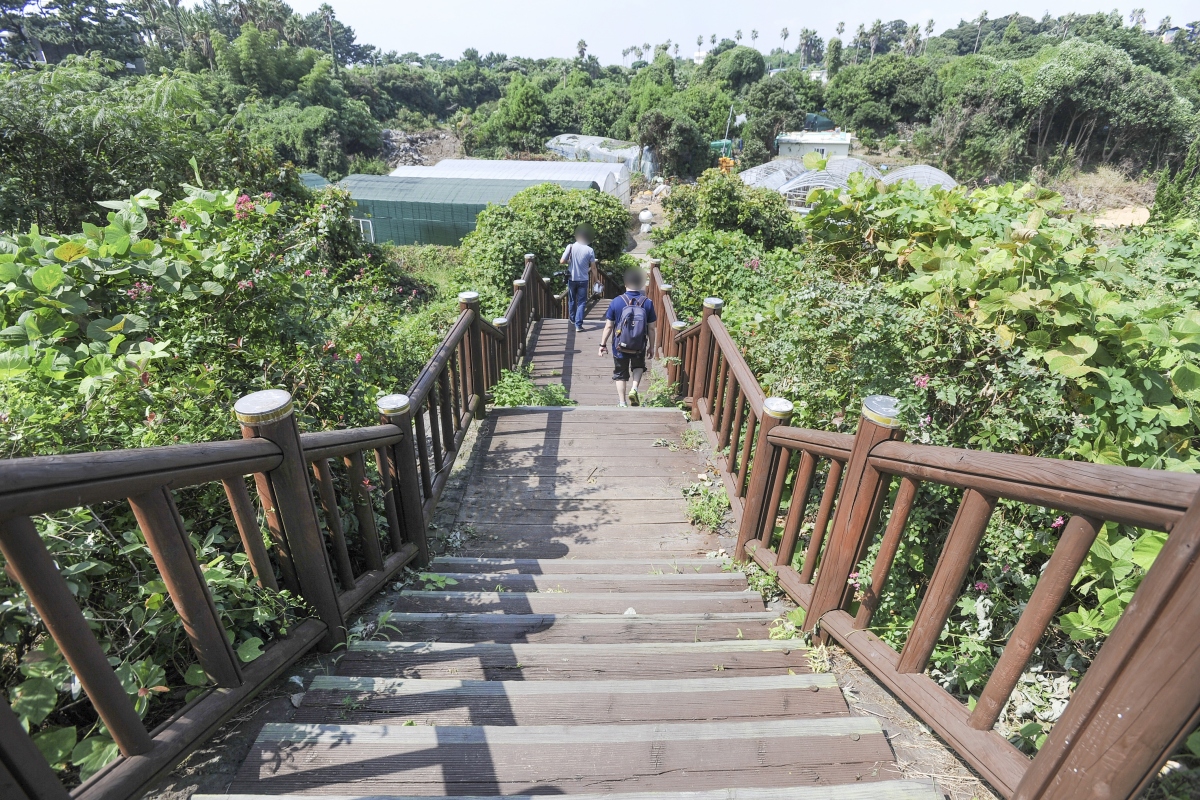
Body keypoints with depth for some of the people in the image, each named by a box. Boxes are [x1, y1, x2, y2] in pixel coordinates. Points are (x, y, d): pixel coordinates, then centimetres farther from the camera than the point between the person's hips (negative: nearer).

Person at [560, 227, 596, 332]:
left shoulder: (571, 247, -8)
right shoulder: (590, 250, -8)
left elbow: (562, 261, -9)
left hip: (572, 278, 2)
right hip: (583, 279, -1)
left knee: (572, 300, 21)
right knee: (582, 302, 3)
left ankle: (572, 318, 40)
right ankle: (578, 325, -6)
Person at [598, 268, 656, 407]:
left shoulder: (616, 302, -10)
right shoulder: (648, 303, -8)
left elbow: (608, 326, -6)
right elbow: (651, 328, -3)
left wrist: (603, 344, 4)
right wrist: (651, 347, 9)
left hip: (620, 346, -1)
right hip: (639, 347, 1)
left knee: (620, 375, 16)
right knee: (638, 366, 29)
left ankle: (622, 404, 19)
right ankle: (634, 388, 6)